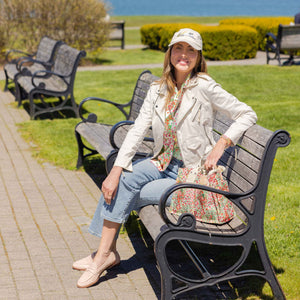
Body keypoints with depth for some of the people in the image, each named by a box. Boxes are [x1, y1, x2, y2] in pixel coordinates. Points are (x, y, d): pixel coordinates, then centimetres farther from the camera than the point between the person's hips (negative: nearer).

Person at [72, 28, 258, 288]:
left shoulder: (204, 87, -14)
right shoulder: (158, 89, 3)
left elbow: (247, 115, -10)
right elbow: (137, 130, -5)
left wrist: (220, 146, -20)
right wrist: (117, 170, -15)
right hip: (164, 164, 6)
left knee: (126, 195, -17)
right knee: (123, 181, -19)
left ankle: (106, 254, 2)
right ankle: (106, 252, -9)